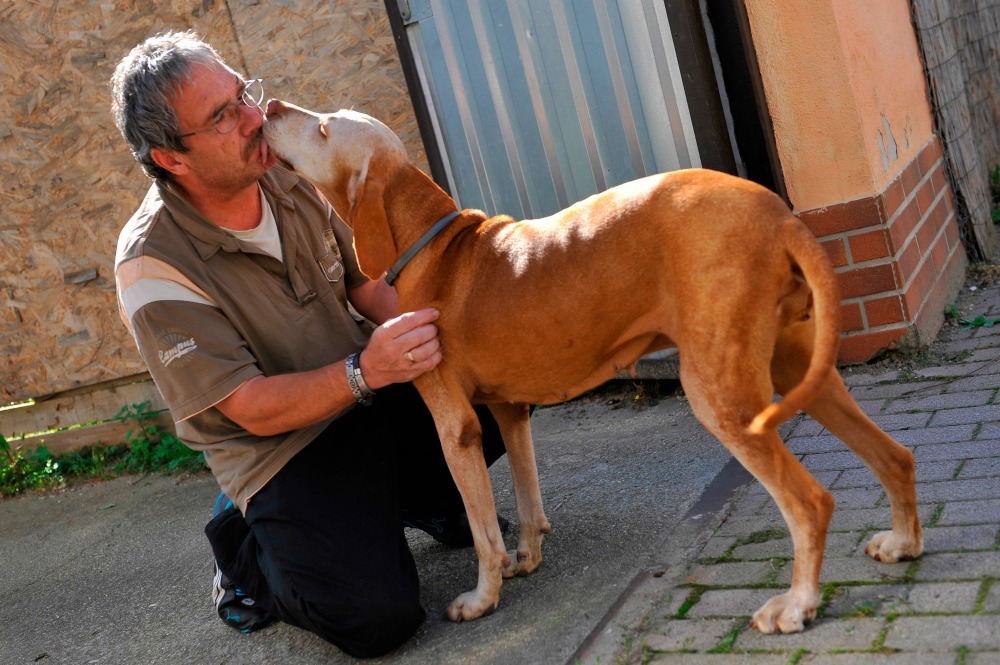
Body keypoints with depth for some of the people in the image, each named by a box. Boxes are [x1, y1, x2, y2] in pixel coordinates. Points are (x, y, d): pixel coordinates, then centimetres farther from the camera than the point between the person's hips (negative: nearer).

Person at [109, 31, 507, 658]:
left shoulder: (291, 177, -4)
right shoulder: (153, 265, -22)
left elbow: (365, 286, 6)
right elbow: (252, 410, -22)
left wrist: (424, 334, -14)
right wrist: (365, 371, -36)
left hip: (373, 394, 6)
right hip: (283, 448, -6)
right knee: (378, 614, -22)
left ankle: (421, 495, 13)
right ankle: (249, 551, 8)